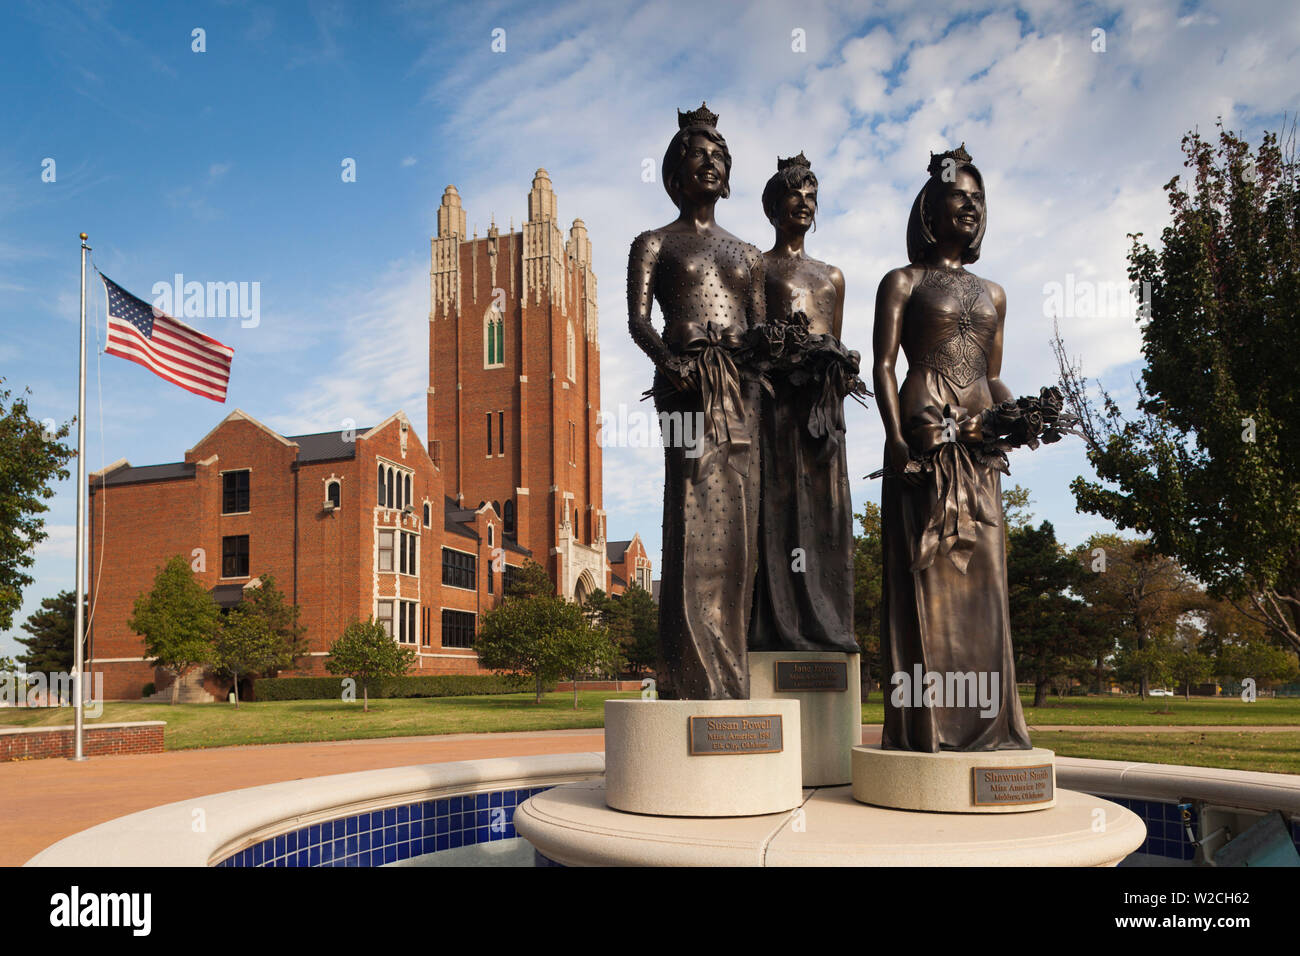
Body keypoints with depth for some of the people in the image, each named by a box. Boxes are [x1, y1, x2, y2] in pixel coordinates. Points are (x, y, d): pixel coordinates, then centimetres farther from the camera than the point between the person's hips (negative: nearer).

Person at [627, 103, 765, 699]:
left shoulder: (746, 255, 26)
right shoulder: (654, 244, 14)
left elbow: (760, 329, 17)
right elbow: (637, 319, 0)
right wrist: (667, 358, -21)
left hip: (740, 387, 4)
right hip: (688, 382, -4)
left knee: (736, 527, -2)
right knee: (695, 522, -13)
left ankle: (727, 683, 2)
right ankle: (693, 680, -11)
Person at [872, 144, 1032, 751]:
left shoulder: (992, 294, 24)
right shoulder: (903, 283, 8)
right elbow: (884, 365, -2)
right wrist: (895, 436, -16)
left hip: (978, 445, 5)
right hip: (924, 438, -5)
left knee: (982, 575, 2)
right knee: (927, 572, -8)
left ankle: (984, 721, 8)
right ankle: (925, 722, -5)